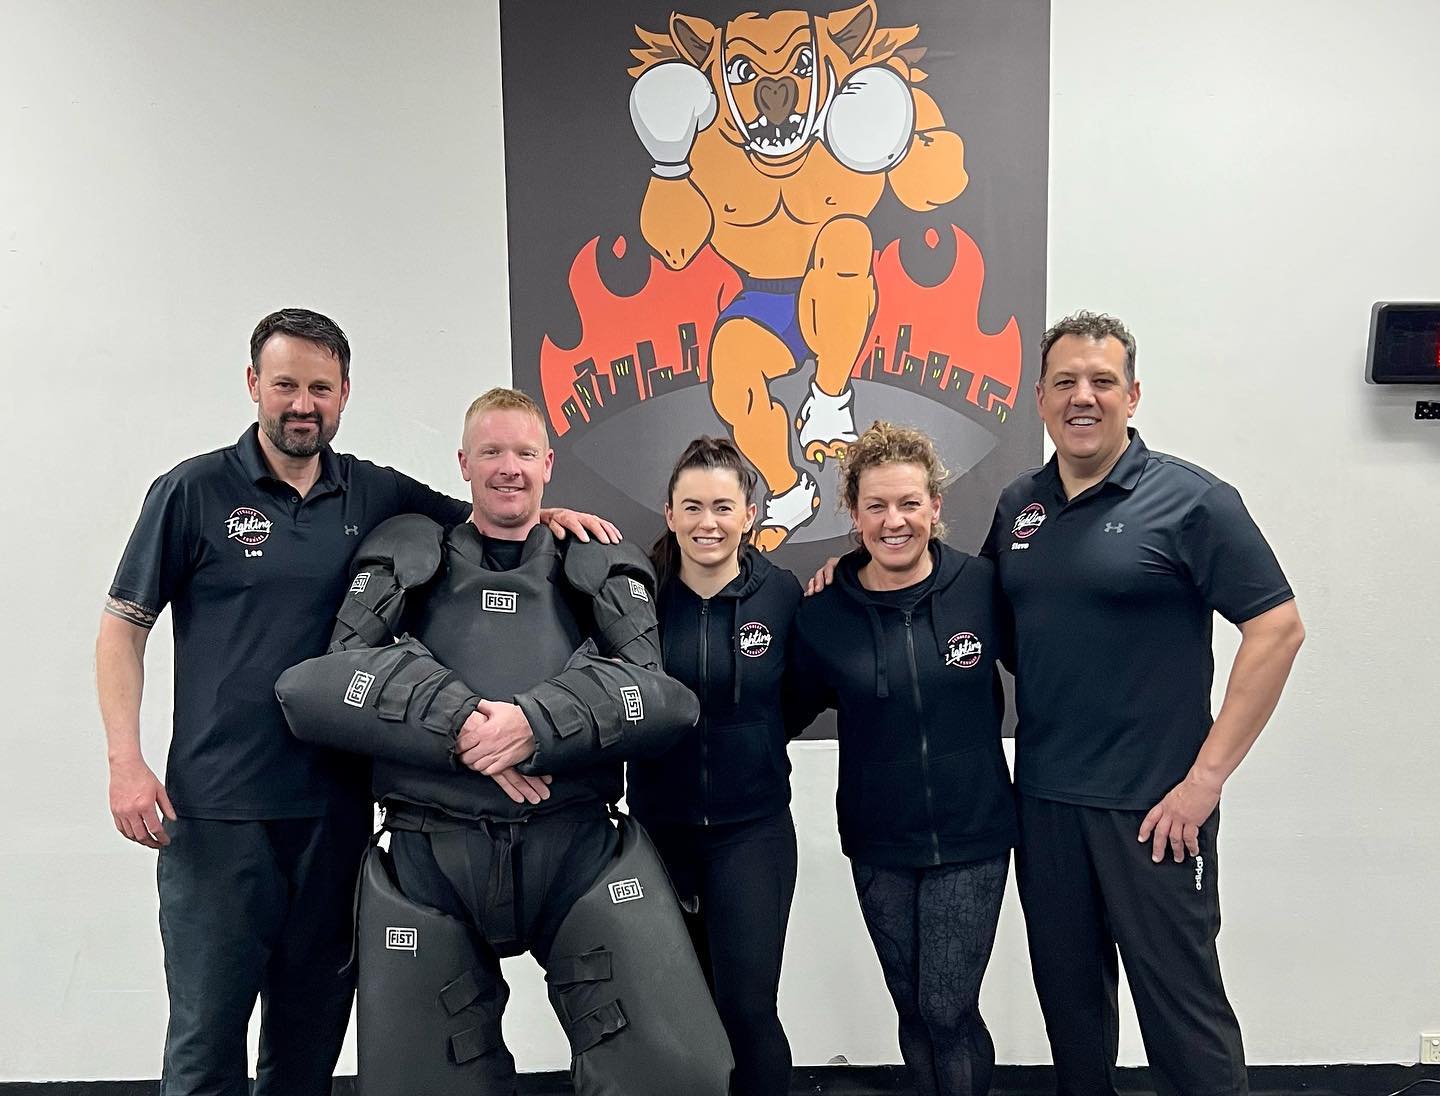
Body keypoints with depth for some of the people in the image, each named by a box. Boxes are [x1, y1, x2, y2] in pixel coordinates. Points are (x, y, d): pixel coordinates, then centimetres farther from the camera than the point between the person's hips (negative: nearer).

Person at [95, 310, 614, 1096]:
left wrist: (549, 515, -5)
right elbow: (123, 628, 1)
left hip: (335, 804, 3)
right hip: (216, 809, -3)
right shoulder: (194, 491, -2)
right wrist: (126, 762, -7)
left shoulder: (377, 495, 6)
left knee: (312, 1026, 16)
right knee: (206, 1031, 5)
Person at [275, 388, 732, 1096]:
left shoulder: (601, 568, 12)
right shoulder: (405, 559, 12)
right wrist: (458, 723, -16)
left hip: (579, 845, 0)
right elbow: (326, 685, -1)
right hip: (427, 856, 1)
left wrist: (538, 725, -19)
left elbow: (663, 696, -3)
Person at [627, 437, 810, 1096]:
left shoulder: (780, 593, -6)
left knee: (748, 1005, -3)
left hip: (753, 826, -1)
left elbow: (798, 701, 8)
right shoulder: (640, 589, -6)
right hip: (658, 824, 2)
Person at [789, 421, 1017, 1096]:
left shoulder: (982, 586, -11)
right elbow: (795, 706, 6)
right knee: (913, 1009, 16)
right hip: (879, 845, 2)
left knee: (947, 1011, 1)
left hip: (972, 836, -2)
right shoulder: (823, 614, -7)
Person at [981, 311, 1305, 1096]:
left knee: (1182, 1002, 6)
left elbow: (1278, 628, -12)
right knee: (1067, 995, 19)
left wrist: (1207, 775, -15)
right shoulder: (1018, 505, 7)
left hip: (1152, 806, -5)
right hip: (1042, 798, 5)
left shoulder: (1190, 500, -8)